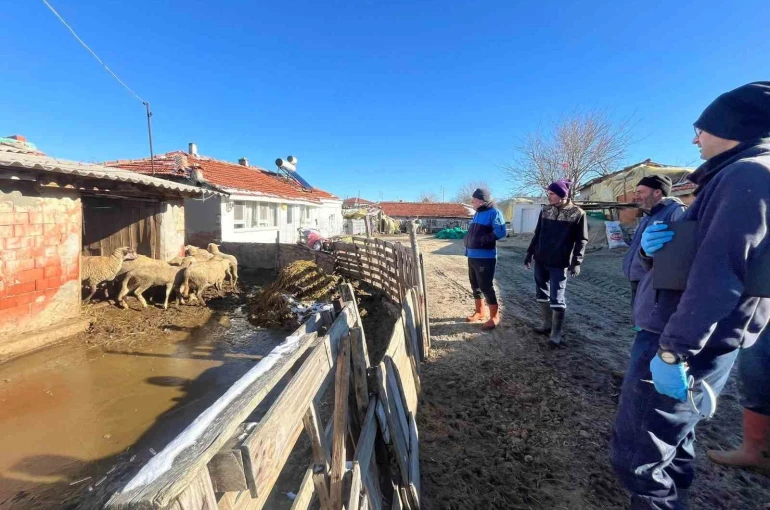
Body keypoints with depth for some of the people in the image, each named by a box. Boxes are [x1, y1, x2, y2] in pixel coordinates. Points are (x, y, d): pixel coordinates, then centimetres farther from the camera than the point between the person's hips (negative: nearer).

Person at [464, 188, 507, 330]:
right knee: (475, 284, 16)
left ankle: (494, 316, 10)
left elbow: (501, 232, -21)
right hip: (473, 256, 9)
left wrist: (482, 239, -23)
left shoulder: (494, 213, -10)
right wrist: (468, 242, 4)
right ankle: (480, 312, 31)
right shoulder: (477, 213, 16)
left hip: (486, 257, -9)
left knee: (486, 286, -4)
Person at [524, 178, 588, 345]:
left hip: (560, 263, -5)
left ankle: (556, 332, 11)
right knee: (541, 293, 13)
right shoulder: (545, 210, 7)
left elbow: (581, 240, -6)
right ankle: (548, 323, 30)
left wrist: (576, 262, -14)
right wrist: (530, 252, 12)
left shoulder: (577, 213, -7)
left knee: (556, 298, -3)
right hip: (540, 260, 5)